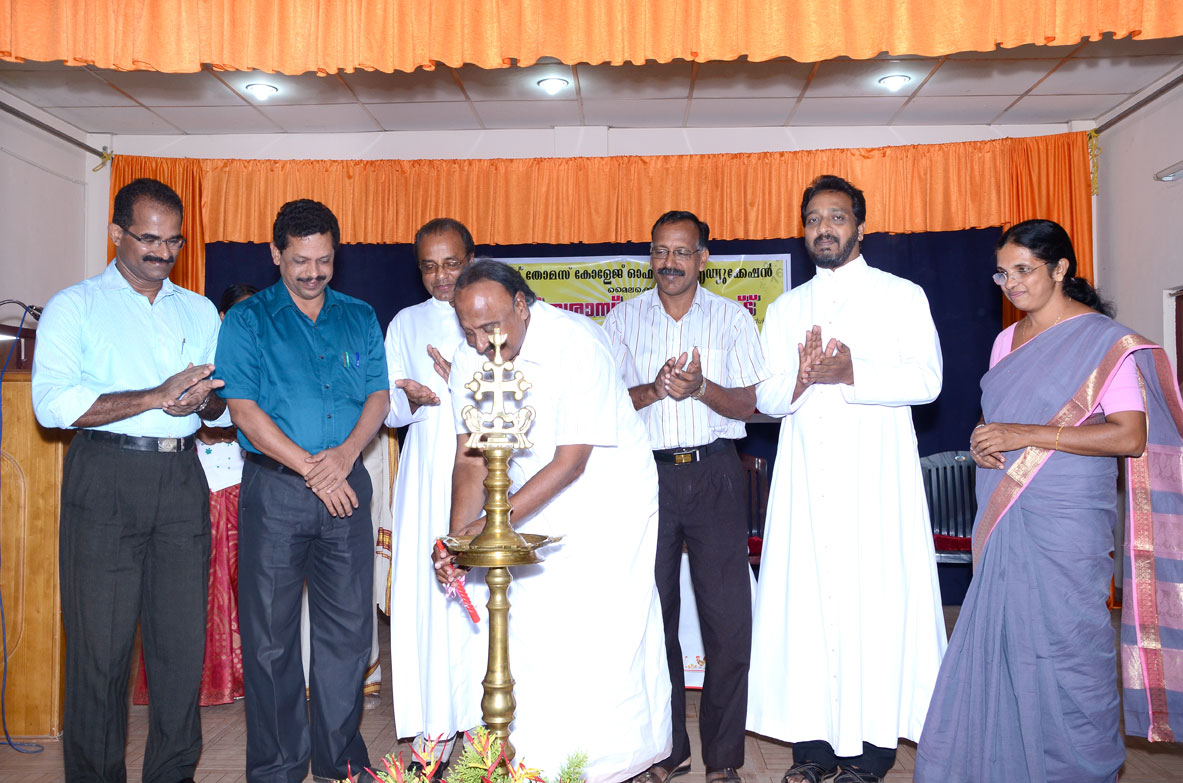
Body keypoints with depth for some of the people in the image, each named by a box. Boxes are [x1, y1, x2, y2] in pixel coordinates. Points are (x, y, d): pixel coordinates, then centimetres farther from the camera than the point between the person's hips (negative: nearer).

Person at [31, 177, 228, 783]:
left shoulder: (199, 311, 17)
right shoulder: (75, 306, 4)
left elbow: (225, 402, 16)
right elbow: (52, 403, -10)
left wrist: (203, 401, -8)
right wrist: (158, 397, -17)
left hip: (182, 479, 4)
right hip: (106, 477, -3)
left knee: (183, 638, 7)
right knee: (100, 644, 1)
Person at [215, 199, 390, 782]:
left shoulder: (360, 318, 13)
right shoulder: (247, 320, 3)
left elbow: (379, 395, 8)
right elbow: (243, 409, -6)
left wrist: (345, 452, -11)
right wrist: (311, 468, -10)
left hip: (346, 487, 3)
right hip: (275, 488, -2)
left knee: (348, 628, 7)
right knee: (271, 635, 4)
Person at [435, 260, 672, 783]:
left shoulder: (577, 343, -25)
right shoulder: (470, 357, -8)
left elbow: (570, 463, -24)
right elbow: (471, 459, -3)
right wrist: (458, 538, -15)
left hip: (609, 499, -5)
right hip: (535, 507, 5)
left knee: (603, 636, -5)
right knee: (531, 633, 2)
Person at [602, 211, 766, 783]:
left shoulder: (731, 317, 7)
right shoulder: (623, 319, 9)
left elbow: (748, 403, 2)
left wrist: (700, 387, -17)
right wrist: (654, 390, -14)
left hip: (714, 473, -1)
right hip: (647, 474, 1)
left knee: (727, 616, -2)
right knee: (652, 613, 6)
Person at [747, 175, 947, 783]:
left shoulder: (902, 296, 8)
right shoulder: (784, 309, 17)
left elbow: (926, 380, -4)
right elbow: (765, 397, 11)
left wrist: (850, 374, -16)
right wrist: (802, 378, -10)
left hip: (875, 472, -3)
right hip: (805, 475, 3)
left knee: (875, 594, -4)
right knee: (806, 593, 1)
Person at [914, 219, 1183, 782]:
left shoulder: (1104, 340, -6)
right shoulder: (1007, 340, 15)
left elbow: (1131, 437, -14)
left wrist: (1026, 435, -18)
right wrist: (983, 444, -1)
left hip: (1064, 522, -6)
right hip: (1003, 519, 6)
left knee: (1061, 643, -1)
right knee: (998, 640, 8)